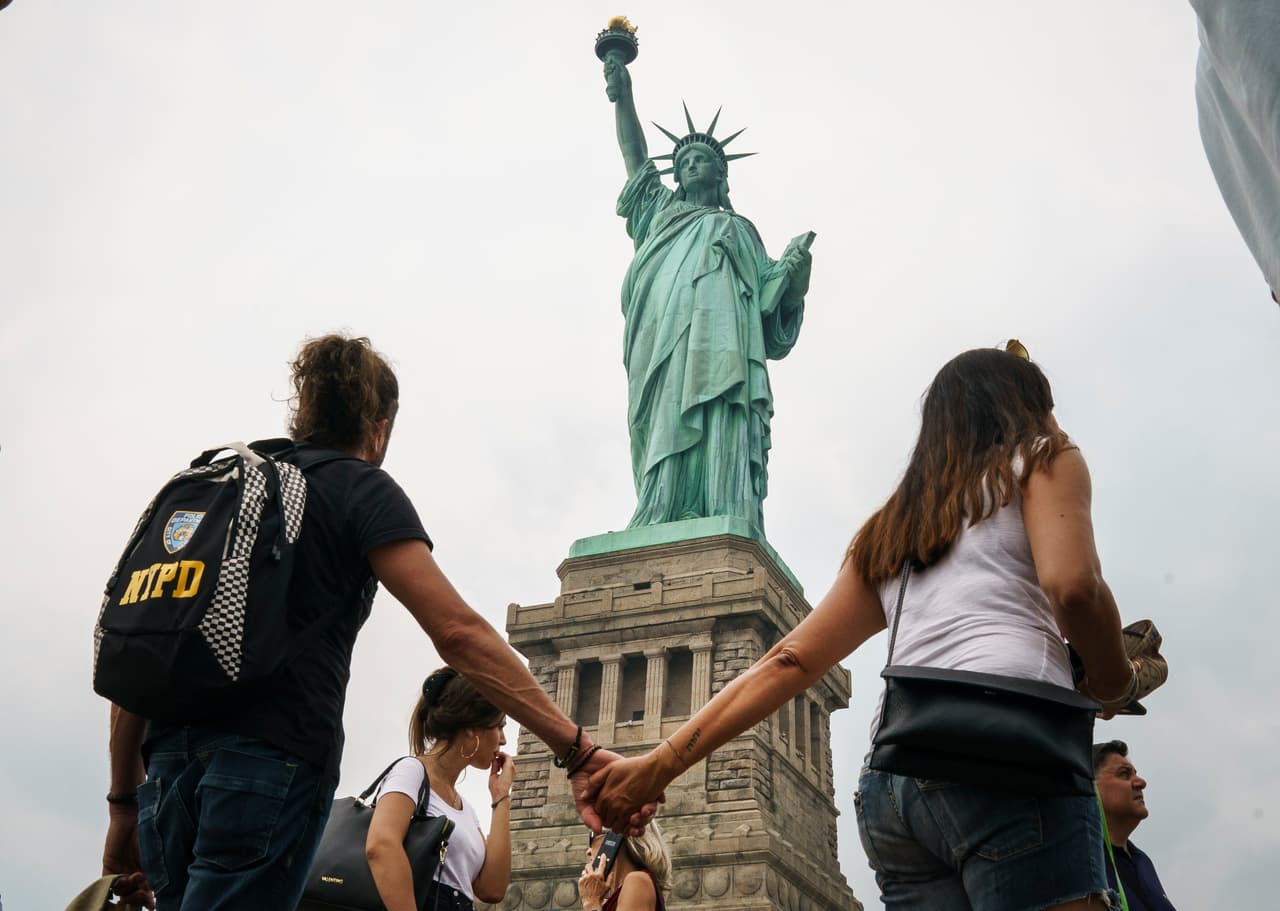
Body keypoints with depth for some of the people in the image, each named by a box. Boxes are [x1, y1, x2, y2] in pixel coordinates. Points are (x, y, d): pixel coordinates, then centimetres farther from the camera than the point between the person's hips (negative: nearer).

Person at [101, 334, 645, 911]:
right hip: (273, 765, -6)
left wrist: (124, 804, 21)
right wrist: (577, 752, -13)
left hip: (169, 768, 6)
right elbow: (458, 632, -11)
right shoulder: (362, 490, 3)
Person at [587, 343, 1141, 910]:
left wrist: (661, 763, 21)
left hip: (892, 780, 7)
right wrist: (1113, 685, 15)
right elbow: (1073, 587, -5)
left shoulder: (890, 531, 31)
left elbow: (790, 662, 22)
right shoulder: (1041, 459, 16)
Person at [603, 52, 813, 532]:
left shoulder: (740, 228, 30)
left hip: (721, 342, -1)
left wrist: (794, 273, -2)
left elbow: (771, 297, 18)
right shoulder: (661, 212, 36)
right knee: (669, 431, -18)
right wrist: (622, 95, 21)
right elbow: (634, 154, 29)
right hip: (665, 342, 1)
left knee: (720, 441, -21)